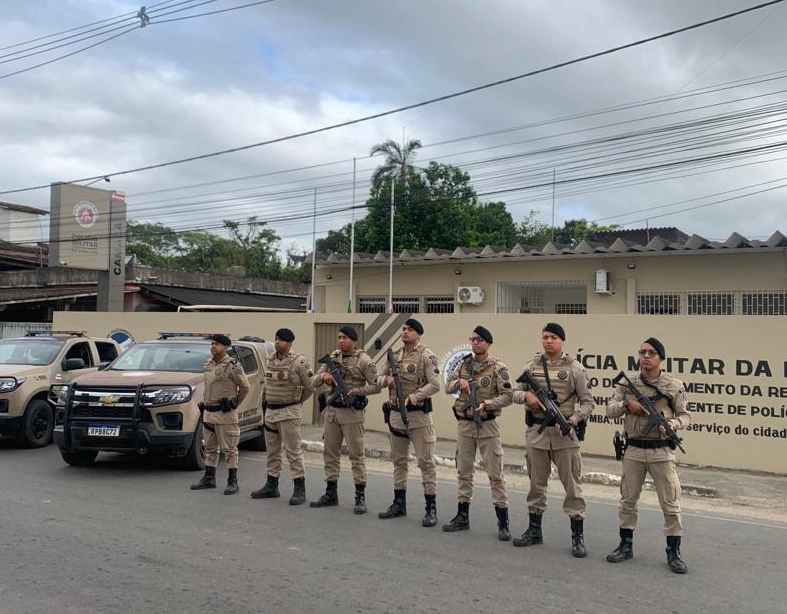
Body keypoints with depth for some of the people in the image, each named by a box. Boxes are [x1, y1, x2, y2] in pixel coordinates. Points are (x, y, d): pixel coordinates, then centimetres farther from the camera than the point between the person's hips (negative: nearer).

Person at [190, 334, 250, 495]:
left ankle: (233, 481, 3)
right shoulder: (208, 364, 12)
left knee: (229, 449, -3)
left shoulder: (232, 366, -12)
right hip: (208, 413, 8)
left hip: (225, 415, -8)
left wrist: (234, 404, -2)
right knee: (210, 448, 15)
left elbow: (244, 387, -9)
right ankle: (209, 479, 24)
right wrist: (206, 404, 16)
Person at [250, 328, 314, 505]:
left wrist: (296, 401, 2)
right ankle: (271, 486, 24)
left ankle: (299, 489, 0)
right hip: (270, 411, 7)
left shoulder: (299, 362, -11)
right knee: (272, 451, 14)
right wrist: (266, 400, 13)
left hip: (289, 412, -7)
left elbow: (311, 386, -8)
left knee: (293, 451, -6)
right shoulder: (269, 361, 10)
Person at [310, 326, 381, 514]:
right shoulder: (332, 358, 9)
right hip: (331, 410, 6)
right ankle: (331, 493, 22)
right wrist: (323, 375, -14)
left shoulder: (363, 360, -8)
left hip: (352, 413, -6)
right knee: (330, 453, 11)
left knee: (356, 454, -2)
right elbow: (314, 382, 8)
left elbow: (376, 386, -11)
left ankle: (360, 497, 4)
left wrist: (355, 391, -20)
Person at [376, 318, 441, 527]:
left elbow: (435, 384, -17)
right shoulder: (395, 355, 11)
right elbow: (379, 379, 18)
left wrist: (412, 398, -22)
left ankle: (431, 508, 3)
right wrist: (386, 379, -5)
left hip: (418, 414, -7)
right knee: (399, 460, 15)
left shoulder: (426, 356, -9)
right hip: (395, 414, 7)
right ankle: (399, 504, 26)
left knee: (425, 461, -3)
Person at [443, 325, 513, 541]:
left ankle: (503, 523, 5)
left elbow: (507, 396, -12)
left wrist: (486, 404, -26)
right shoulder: (464, 364, 8)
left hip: (487, 426, -5)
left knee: (495, 474, -2)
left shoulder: (498, 367, -8)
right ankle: (462, 516, 23)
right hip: (464, 425, 5)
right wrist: (460, 381, -12)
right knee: (463, 472, 12)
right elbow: (448, 387, 9)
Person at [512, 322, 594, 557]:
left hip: (565, 434, -3)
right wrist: (526, 395, -11)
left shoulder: (574, 368, -3)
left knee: (572, 485, 2)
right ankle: (534, 530, 26)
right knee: (536, 483, 13)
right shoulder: (532, 366, 7)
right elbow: (515, 392, 11)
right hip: (536, 432, 4)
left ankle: (578, 536, 10)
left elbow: (587, 402, -3)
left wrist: (571, 421, -17)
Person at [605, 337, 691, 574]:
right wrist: (626, 404, -18)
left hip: (662, 451, -2)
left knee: (671, 503, 2)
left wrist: (674, 423, -19)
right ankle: (626, 546, 24)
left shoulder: (674, 385, -2)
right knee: (627, 500, 11)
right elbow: (610, 409, 1)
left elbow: (685, 415, 2)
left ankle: (673, 552, 14)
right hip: (633, 450, 2)